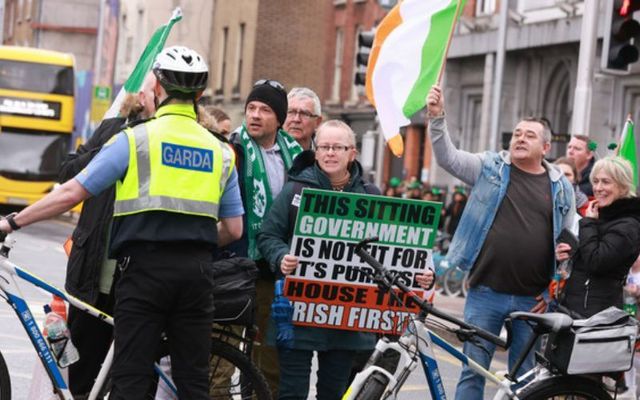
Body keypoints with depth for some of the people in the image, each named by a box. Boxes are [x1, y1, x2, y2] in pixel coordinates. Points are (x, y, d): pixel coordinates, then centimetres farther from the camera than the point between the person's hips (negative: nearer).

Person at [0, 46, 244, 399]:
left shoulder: (135, 139, -1)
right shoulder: (220, 151, 11)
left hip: (146, 267, -3)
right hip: (197, 271, 4)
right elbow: (233, 229, 11)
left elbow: (72, 193, -2)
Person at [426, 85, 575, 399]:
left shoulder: (561, 187, 7)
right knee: (473, 369, 3)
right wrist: (437, 117, -22)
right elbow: (448, 157, -8)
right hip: (486, 293, -1)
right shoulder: (490, 167, 4)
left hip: (532, 301, 1)